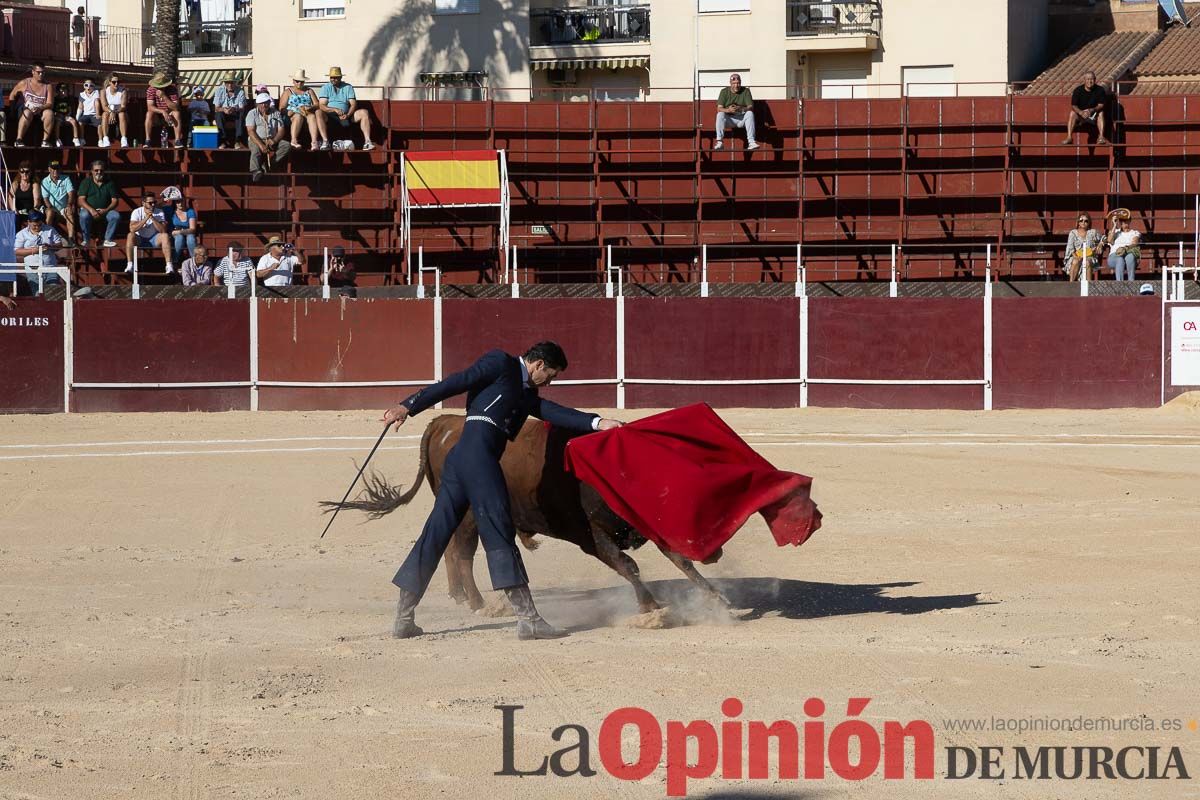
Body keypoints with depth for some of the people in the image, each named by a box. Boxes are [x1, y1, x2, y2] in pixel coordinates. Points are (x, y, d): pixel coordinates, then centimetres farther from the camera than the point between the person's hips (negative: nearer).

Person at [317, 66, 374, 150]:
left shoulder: (348, 87, 15)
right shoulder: (325, 88, 10)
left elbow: (353, 104, 5)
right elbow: (322, 106, -2)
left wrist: (347, 115, -15)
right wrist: (334, 110, -20)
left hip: (345, 116, 2)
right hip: (330, 117, -2)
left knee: (364, 112, -19)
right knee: (319, 113, -35)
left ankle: (367, 141, -29)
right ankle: (325, 141, -44)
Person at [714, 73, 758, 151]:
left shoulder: (745, 91, -1)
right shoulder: (724, 92, -1)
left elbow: (750, 107, -11)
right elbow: (719, 109, -10)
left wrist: (741, 109, -34)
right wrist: (728, 110, -33)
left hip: (742, 118, 0)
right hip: (729, 119, 0)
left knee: (750, 113, -30)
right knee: (720, 114, -30)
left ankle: (751, 142, -39)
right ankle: (719, 142, -36)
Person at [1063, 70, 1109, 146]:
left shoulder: (1100, 90, -7)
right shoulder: (1078, 90, -7)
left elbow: (1101, 105, -11)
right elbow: (1074, 106, -12)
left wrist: (1092, 110, -32)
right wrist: (1081, 112, -33)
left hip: (1094, 116, 0)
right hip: (1081, 115, 1)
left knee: (1101, 113, -30)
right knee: (1072, 113, -27)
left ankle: (1101, 136, -40)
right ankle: (1069, 137, -35)